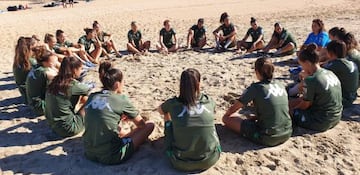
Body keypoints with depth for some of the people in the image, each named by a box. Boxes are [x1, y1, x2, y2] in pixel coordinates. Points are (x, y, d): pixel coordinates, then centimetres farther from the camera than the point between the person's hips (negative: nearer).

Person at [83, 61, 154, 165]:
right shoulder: (121, 99, -10)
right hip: (110, 157, -6)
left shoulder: (91, 97, 3)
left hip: (89, 154, 7)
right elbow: (141, 124, 2)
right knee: (150, 125, 4)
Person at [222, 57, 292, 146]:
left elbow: (233, 109, -4)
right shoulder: (281, 85, 5)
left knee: (227, 118, -2)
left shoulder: (256, 88, -12)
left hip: (268, 139, -7)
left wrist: (225, 115, 15)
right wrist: (255, 117, 20)